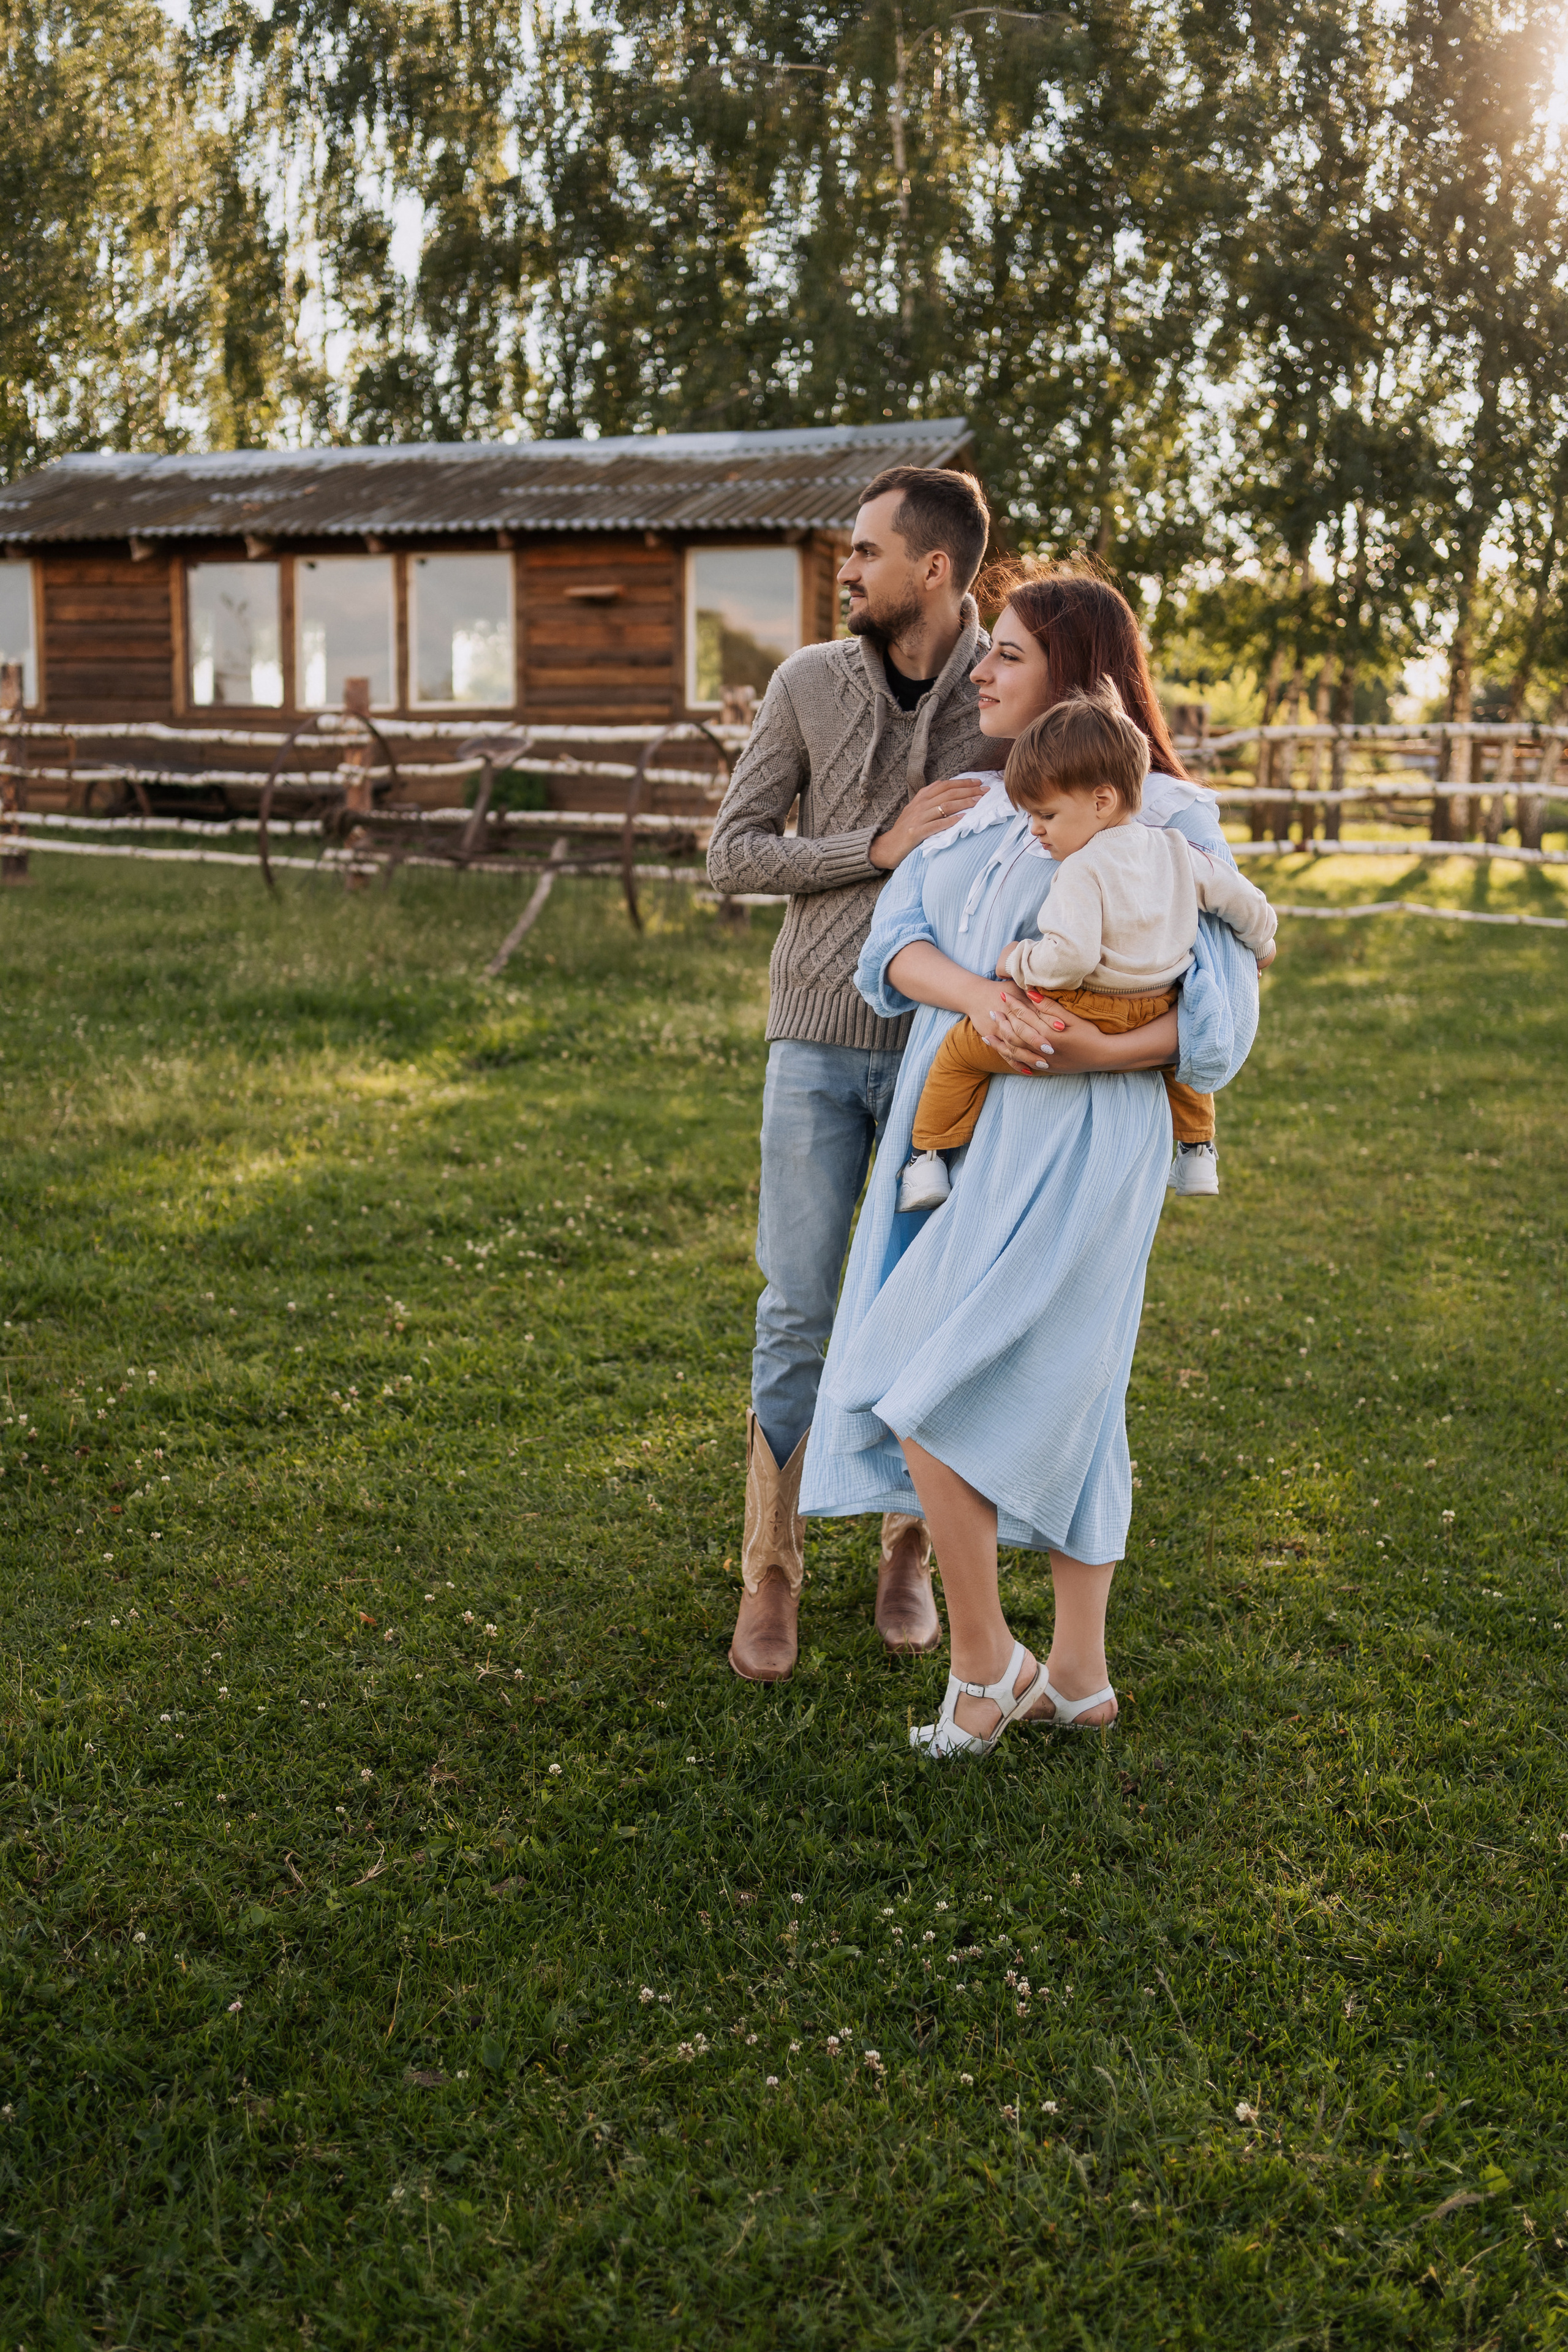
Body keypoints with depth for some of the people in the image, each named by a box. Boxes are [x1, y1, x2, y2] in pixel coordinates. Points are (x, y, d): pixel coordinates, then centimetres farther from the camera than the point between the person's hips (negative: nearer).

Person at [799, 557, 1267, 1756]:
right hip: (967, 1130, 7)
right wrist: (975, 994, -21)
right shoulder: (976, 808, 15)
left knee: (929, 1387, -10)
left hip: (1070, 1138, -7)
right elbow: (896, 939, 0)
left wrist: (1099, 1050, -24)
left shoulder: (1166, 820, -4)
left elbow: (1222, 1005, -8)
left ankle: (982, 1658, 8)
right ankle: (1078, 1675, 23)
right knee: (1055, 1403, 12)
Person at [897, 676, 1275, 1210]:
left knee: (961, 1046, 4)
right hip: (1157, 1016, 7)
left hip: (1084, 1018, -7)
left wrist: (1017, 960, -13)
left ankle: (929, 1159, 6)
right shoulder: (1180, 854, 2)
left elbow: (1071, 956, -31)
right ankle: (1196, 1148, 47)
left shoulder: (1082, 870, -20)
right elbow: (1244, 900, 12)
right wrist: (1260, 942, 32)